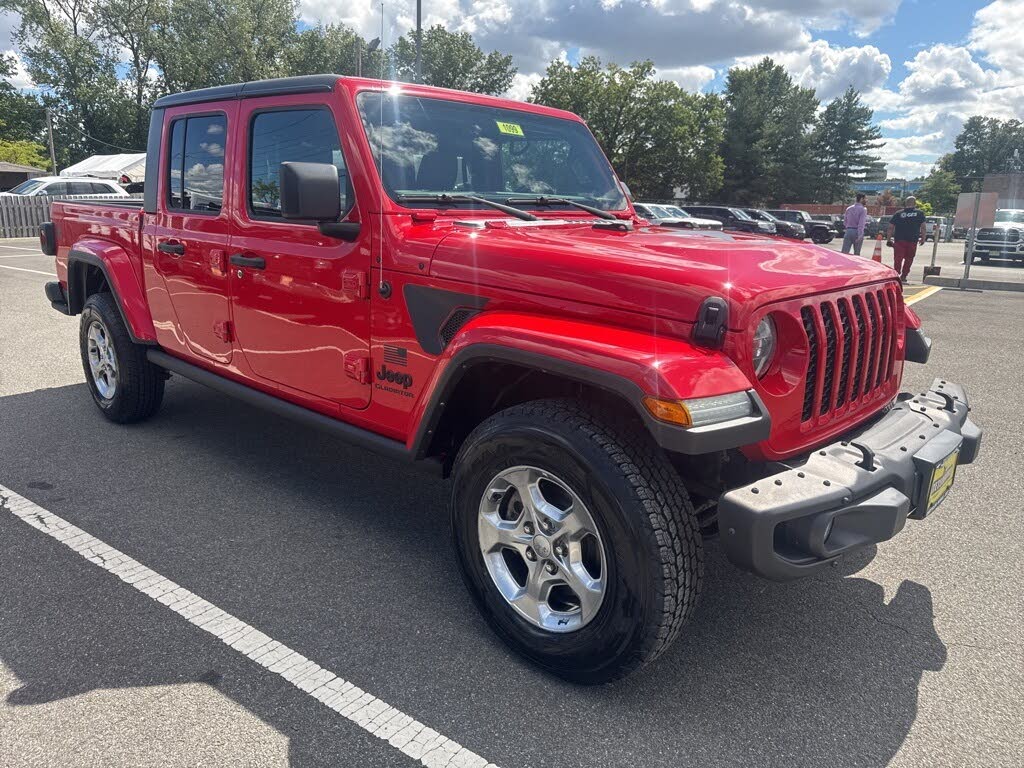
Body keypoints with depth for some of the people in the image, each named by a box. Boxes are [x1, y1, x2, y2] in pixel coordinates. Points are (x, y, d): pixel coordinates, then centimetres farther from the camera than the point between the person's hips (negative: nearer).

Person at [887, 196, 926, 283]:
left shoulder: (898, 214, 5)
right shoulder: (920, 213, 4)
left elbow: (891, 227, 3)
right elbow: (923, 227, 1)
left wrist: (889, 239, 8)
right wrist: (923, 238, 9)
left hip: (899, 240, 0)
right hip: (912, 240, 0)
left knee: (898, 259, -1)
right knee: (908, 259, 13)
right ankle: (903, 276, 15)